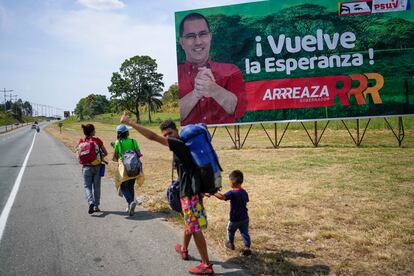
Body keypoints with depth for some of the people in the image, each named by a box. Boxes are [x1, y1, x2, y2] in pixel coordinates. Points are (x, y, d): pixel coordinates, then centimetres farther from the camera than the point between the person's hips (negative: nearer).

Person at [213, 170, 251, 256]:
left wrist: (213, 193, -30)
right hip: (244, 218, 5)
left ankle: (230, 244, 39)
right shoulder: (244, 192, 0)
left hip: (234, 219, -4)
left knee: (230, 230, 21)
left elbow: (222, 197, -37)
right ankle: (247, 247, -2)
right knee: (245, 233, 8)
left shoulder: (232, 193, -22)